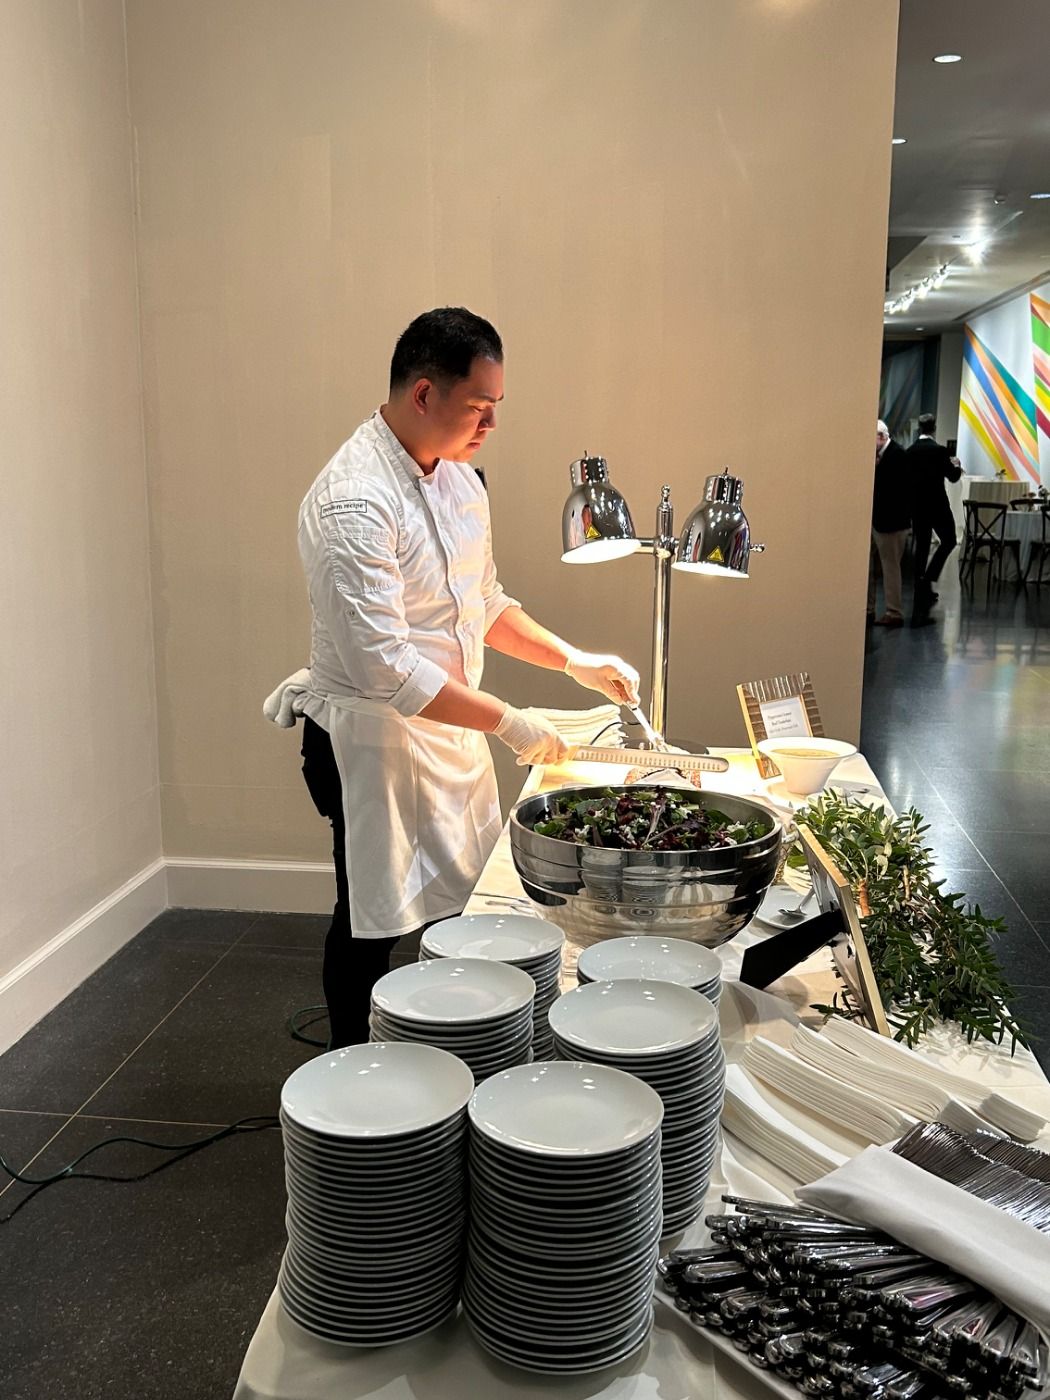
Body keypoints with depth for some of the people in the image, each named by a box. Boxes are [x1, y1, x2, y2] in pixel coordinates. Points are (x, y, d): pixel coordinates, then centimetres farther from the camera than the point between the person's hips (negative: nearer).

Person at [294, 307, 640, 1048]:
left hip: (453, 731, 8)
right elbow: (383, 667, -27)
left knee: (463, 906, 17)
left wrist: (575, 661, 5)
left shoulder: (457, 477, 5)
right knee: (373, 927, 8)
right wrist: (507, 721, -23)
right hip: (376, 743, -8)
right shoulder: (355, 500, -24)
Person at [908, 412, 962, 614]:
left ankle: (920, 603, 10)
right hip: (937, 505, -5)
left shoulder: (909, 451, 1)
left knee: (921, 548, 9)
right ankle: (928, 579, -5)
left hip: (917, 506, 5)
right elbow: (953, 477, -6)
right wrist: (956, 465, 15)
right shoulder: (939, 450, -12)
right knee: (949, 541, 14)